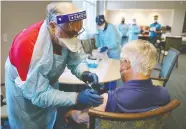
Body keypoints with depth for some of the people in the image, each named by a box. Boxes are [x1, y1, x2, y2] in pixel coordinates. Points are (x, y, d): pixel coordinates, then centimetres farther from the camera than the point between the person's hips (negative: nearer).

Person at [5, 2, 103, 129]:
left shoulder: (66, 33, -21)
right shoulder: (27, 45, -39)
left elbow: (75, 61, -10)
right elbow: (39, 95, -34)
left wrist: (84, 73, -32)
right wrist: (77, 97, -39)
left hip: (49, 83, 6)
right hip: (24, 90, -5)